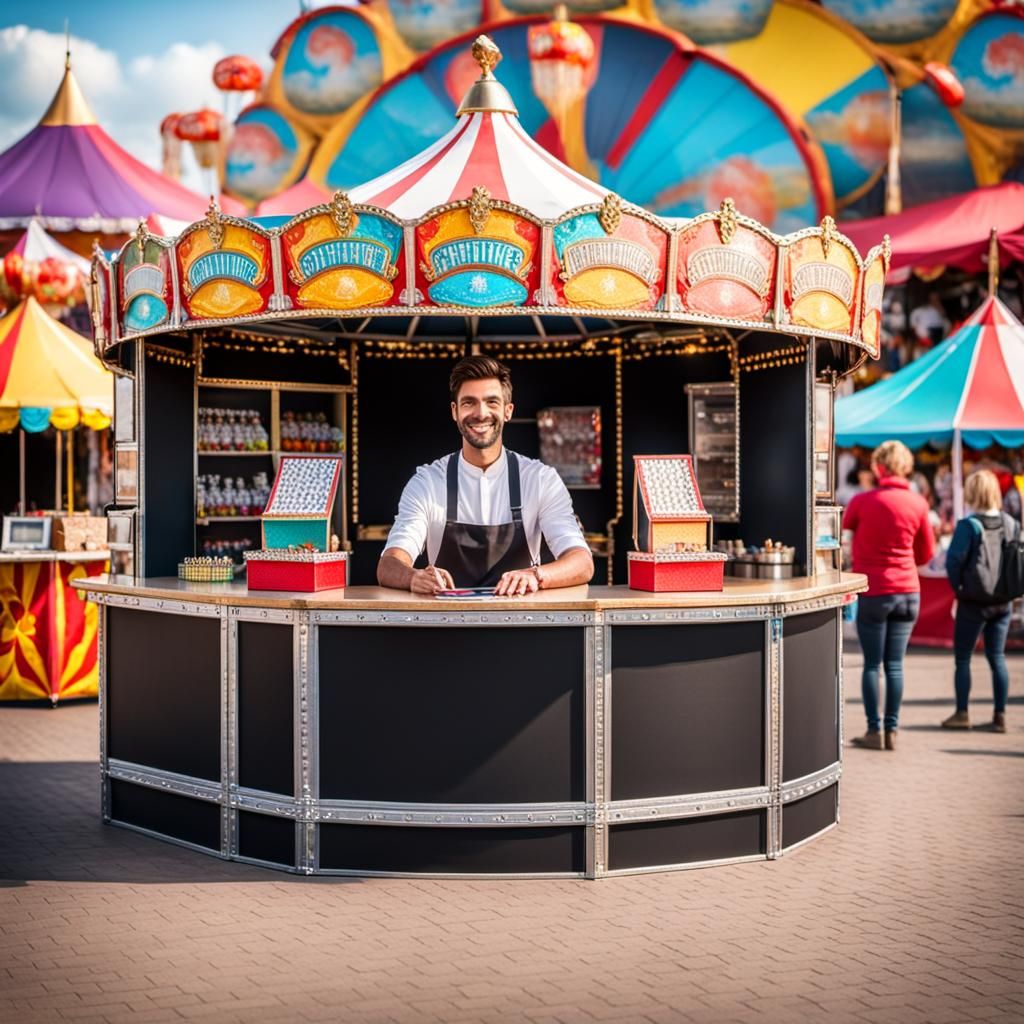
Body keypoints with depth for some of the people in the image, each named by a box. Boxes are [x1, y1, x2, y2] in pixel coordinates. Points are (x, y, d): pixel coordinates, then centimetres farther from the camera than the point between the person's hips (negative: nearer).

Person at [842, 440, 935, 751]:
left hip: (873, 592, -3)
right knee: (895, 664, 7)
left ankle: (874, 731, 4)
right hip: (908, 592, 3)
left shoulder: (862, 501, -10)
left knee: (872, 664, 4)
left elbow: (843, 529, 8)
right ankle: (891, 730, 9)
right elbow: (926, 553, 8)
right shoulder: (918, 503, -1)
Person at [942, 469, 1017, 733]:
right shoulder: (1010, 524, 1)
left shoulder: (968, 525, -15)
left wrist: (959, 588, 0)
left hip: (973, 601, -5)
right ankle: (1000, 715, 11)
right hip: (1002, 601, 5)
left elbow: (954, 561, -15)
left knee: (962, 658, 7)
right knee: (997, 657, 11)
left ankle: (962, 713, 9)